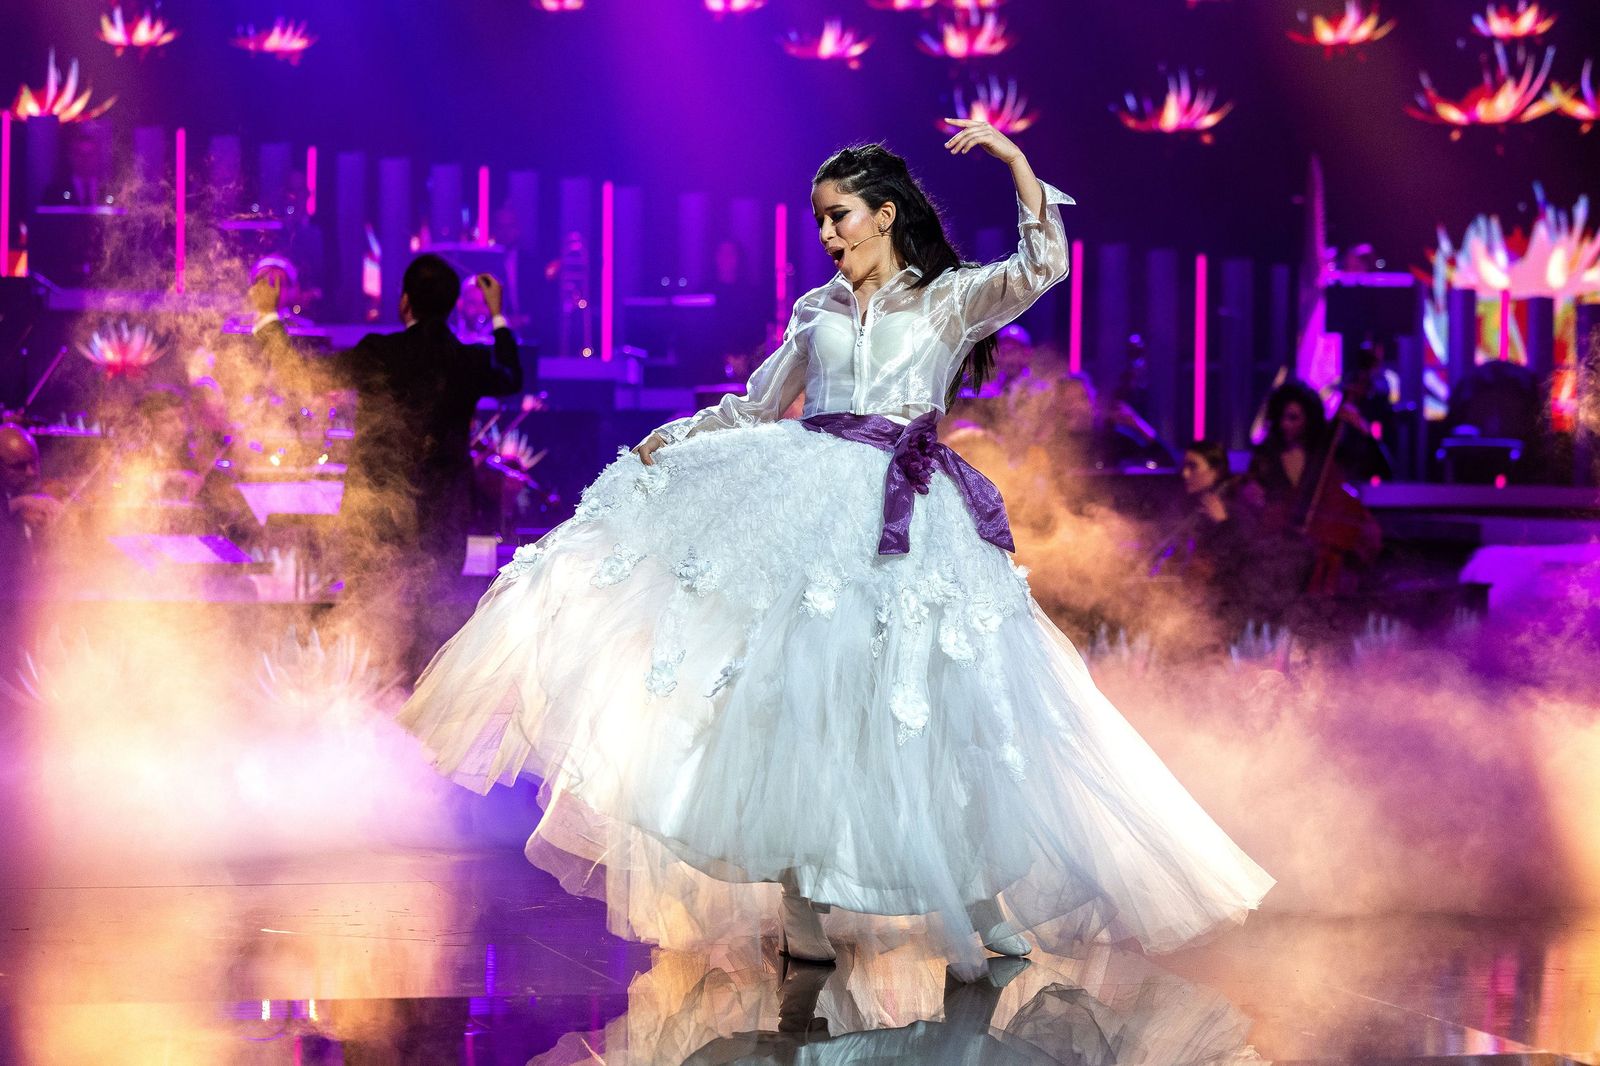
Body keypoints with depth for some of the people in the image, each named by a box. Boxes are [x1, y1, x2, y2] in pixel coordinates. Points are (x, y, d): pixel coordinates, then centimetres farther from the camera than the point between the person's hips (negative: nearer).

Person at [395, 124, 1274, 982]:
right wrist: (673, 437, 12)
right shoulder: (818, 311, 20)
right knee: (797, 682, -10)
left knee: (937, 700, -8)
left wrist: (1013, 159, -9)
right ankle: (799, 899, -8)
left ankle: (981, 900, 2)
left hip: (906, 515, -3)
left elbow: (1044, 265, -5)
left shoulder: (952, 298, 10)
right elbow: (755, 407, 24)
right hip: (809, 504, 3)